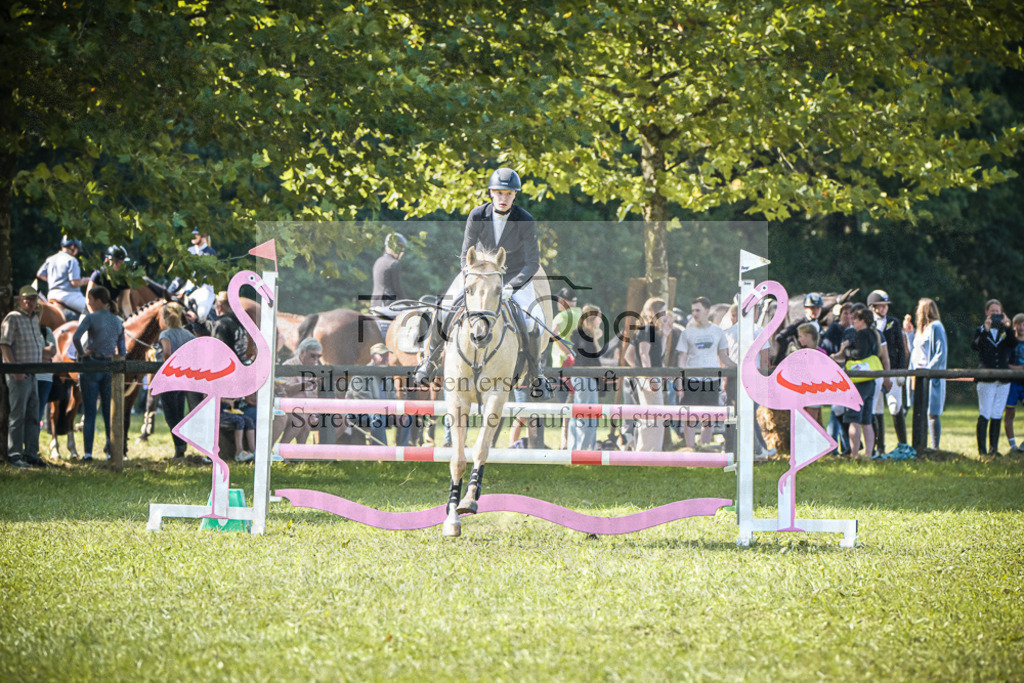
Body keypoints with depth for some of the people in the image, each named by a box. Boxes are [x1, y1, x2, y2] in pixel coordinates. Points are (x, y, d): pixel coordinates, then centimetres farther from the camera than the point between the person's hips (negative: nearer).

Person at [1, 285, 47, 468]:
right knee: (17, 416, -7)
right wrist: (15, 369, -20)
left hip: (32, 375, 8)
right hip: (18, 375, -8)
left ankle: (31, 453, 14)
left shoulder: (35, 319, 16)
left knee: (33, 416, 9)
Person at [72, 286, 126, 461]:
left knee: (90, 412, -1)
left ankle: (88, 451, -5)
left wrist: (81, 353, -9)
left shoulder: (91, 318, -8)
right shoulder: (118, 321, 9)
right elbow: (122, 349, 11)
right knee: (110, 410, 9)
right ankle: (113, 450, 5)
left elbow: (76, 337, -23)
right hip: (110, 367, 4)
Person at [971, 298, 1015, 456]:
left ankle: (993, 448, 9)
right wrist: (985, 330, -27)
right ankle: (982, 450, -4)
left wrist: (1009, 329, -22)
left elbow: (1013, 344, -8)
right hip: (986, 377, -3)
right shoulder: (981, 330, 5)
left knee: (997, 415, 4)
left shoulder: (1005, 331, 11)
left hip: (1003, 378, 3)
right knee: (984, 415, -6)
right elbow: (975, 346, -14)